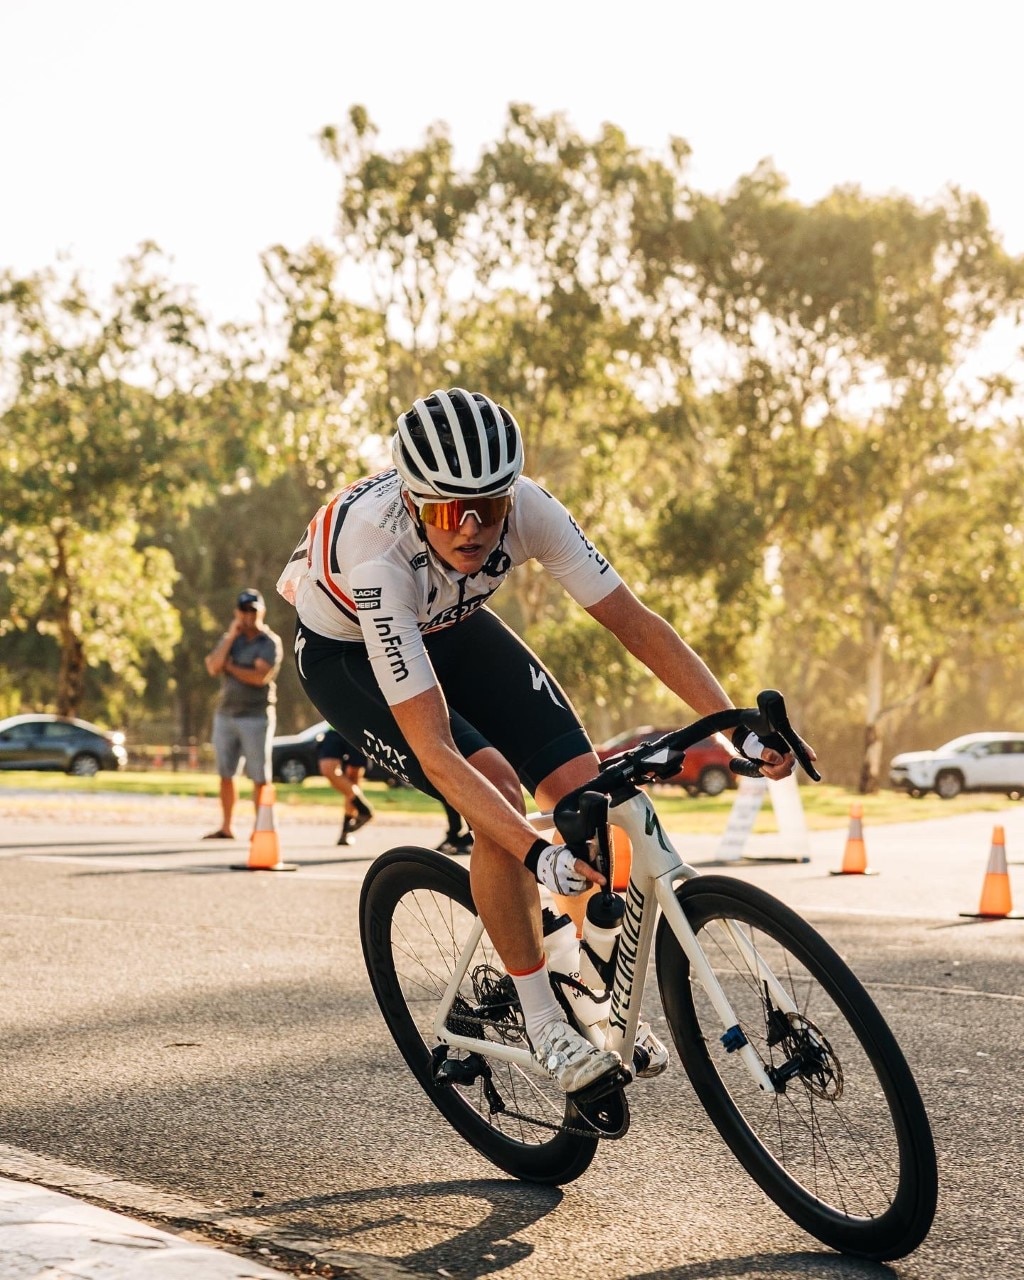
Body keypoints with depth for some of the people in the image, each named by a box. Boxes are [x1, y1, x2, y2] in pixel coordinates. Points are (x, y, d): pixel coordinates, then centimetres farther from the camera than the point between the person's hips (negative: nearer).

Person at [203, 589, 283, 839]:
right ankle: (226, 828, 16)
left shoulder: (270, 643, -5)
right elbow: (213, 668, -4)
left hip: (256, 717, -6)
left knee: (259, 777, -4)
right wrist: (230, 637, -8)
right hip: (225, 714, 6)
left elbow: (260, 677, -19)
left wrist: (230, 666, -7)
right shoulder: (229, 638, 12)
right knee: (225, 774, 9)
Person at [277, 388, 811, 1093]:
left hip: (450, 626, 5)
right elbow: (436, 753, -44)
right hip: (347, 649, -4)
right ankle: (544, 1023, -11)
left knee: (581, 783, -12)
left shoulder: (527, 507, -31)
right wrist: (538, 855, -53)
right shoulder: (380, 558, -42)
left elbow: (635, 621, -24)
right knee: (497, 786, -26)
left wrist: (741, 726, -33)